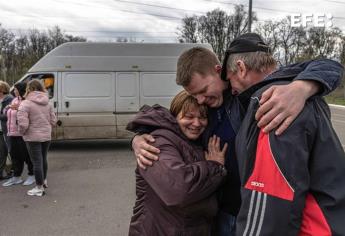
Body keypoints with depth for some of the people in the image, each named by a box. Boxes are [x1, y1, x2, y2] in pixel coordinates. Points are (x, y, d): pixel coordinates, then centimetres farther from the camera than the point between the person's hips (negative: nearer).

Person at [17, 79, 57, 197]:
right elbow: (53, 121, 5)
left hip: (33, 137, -6)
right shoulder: (47, 103, 3)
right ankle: (44, 181, 41)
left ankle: (39, 188, 13)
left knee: (37, 162, 3)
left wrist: (22, 132, -2)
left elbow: (23, 124, -21)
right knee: (43, 159, 23)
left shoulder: (25, 104, -16)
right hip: (46, 136, 6)